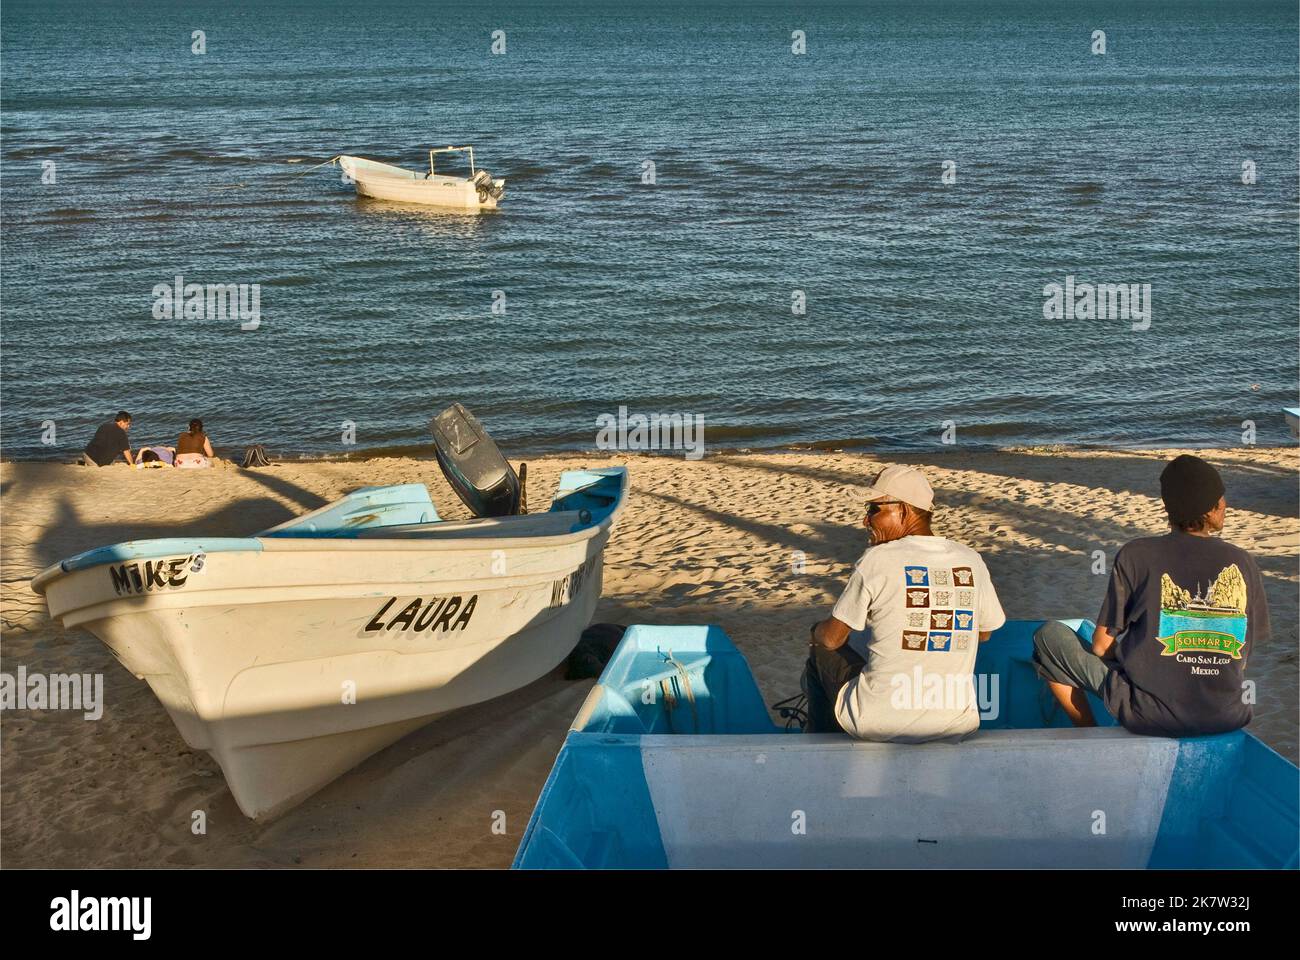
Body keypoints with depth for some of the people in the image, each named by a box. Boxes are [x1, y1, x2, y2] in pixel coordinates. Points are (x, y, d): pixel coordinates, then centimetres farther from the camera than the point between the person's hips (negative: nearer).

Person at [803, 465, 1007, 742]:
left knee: (820, 652, 22)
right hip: (957, 725, 5)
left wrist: (818, 631, 22)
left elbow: (832, 639, -2)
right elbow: (984, 633, 17)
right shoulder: (971, 561, 2)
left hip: (880, 724, -4)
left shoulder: (877, 560, -11)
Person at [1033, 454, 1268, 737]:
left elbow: (1102, 645, -3)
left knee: (1049, 635, 12)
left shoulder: (1136, 555, -8)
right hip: (1229, 717, 4)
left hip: (1150, 715, -4)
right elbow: (1244, 651, 7)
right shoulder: (1242, 562, 0)